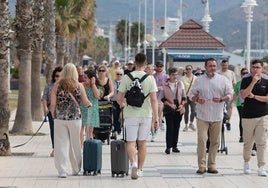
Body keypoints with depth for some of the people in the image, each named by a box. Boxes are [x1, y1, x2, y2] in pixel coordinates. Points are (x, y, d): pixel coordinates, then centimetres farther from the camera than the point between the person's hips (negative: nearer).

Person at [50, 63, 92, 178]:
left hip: (60, 118, 0)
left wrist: (54, 116, 11)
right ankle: (76, 169, 24)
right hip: (75, 118, 0)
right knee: (75, 144, 13)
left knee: (61, 144, 2)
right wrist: (90, 104, 27)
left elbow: (52, 104, -2)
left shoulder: (57, 85, -1)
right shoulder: (79, 86, -2)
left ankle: (62, 171, -4)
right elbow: (85, 102, 5)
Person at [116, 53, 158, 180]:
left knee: (131, 142, 2)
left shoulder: (127, 78, -4)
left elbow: (118, 98, -2)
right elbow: (154, 99, -9)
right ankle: (139, 169, 16)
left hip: (131, 114, -1)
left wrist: (123, 105, 19)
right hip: (146, 114, 1)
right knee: (142, 143, 11)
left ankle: (133, 163, -23)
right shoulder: (150, 79, -4)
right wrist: (156, 117, -5)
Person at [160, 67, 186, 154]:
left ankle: (174, 146, 13)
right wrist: (170, 105, -13)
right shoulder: (165, 85, -1)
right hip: (169, 109, -3)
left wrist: (182, 105, -8)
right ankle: (168, 146, -5)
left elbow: (184, 97, 9)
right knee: (170, 127, -8)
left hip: (179, 109, 3)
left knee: (176, 127, 6)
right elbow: (163, 98, -1)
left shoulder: (180, 84, 7)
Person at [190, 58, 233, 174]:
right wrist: (197, 99, -12)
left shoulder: (223, 80, 6)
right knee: (201, 139, -11)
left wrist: (221, 99, -13)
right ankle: (201, 166, -7)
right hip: (202, 116, -1)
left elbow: (230, 94, 6)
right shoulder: (199, 80, 7)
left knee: (215, 141, 5)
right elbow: (192, 95, 10)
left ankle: (212, 165, 14)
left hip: (217, 116, 1)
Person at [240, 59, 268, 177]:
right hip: (248, 116, 0)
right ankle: (246, 163, 32)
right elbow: (243, 95, -15)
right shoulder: (246, 80, -1)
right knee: (247, 143, 10)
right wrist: (253, 82, -20)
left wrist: (254, 96, -11)